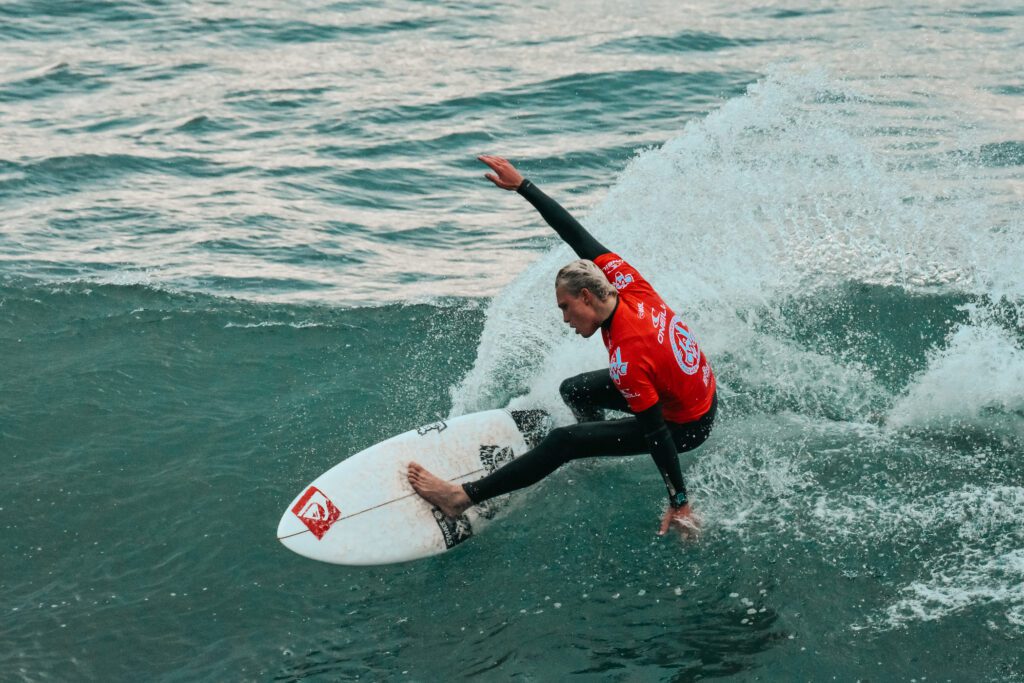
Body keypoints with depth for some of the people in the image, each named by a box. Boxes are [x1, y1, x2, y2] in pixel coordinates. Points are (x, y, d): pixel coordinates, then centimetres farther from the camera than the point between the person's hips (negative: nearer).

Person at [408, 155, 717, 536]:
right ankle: (599, 450, 49)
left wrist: (679, 501, -24)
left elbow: (656, 434, -31)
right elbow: (576, 234, -8)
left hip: (686, 425, -8)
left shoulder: (628, 360, -35)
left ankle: (464, 497, -10)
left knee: (562, 442, -14)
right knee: (572, 391, 21)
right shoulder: (626, 282, -15)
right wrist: (522, 186, -8)